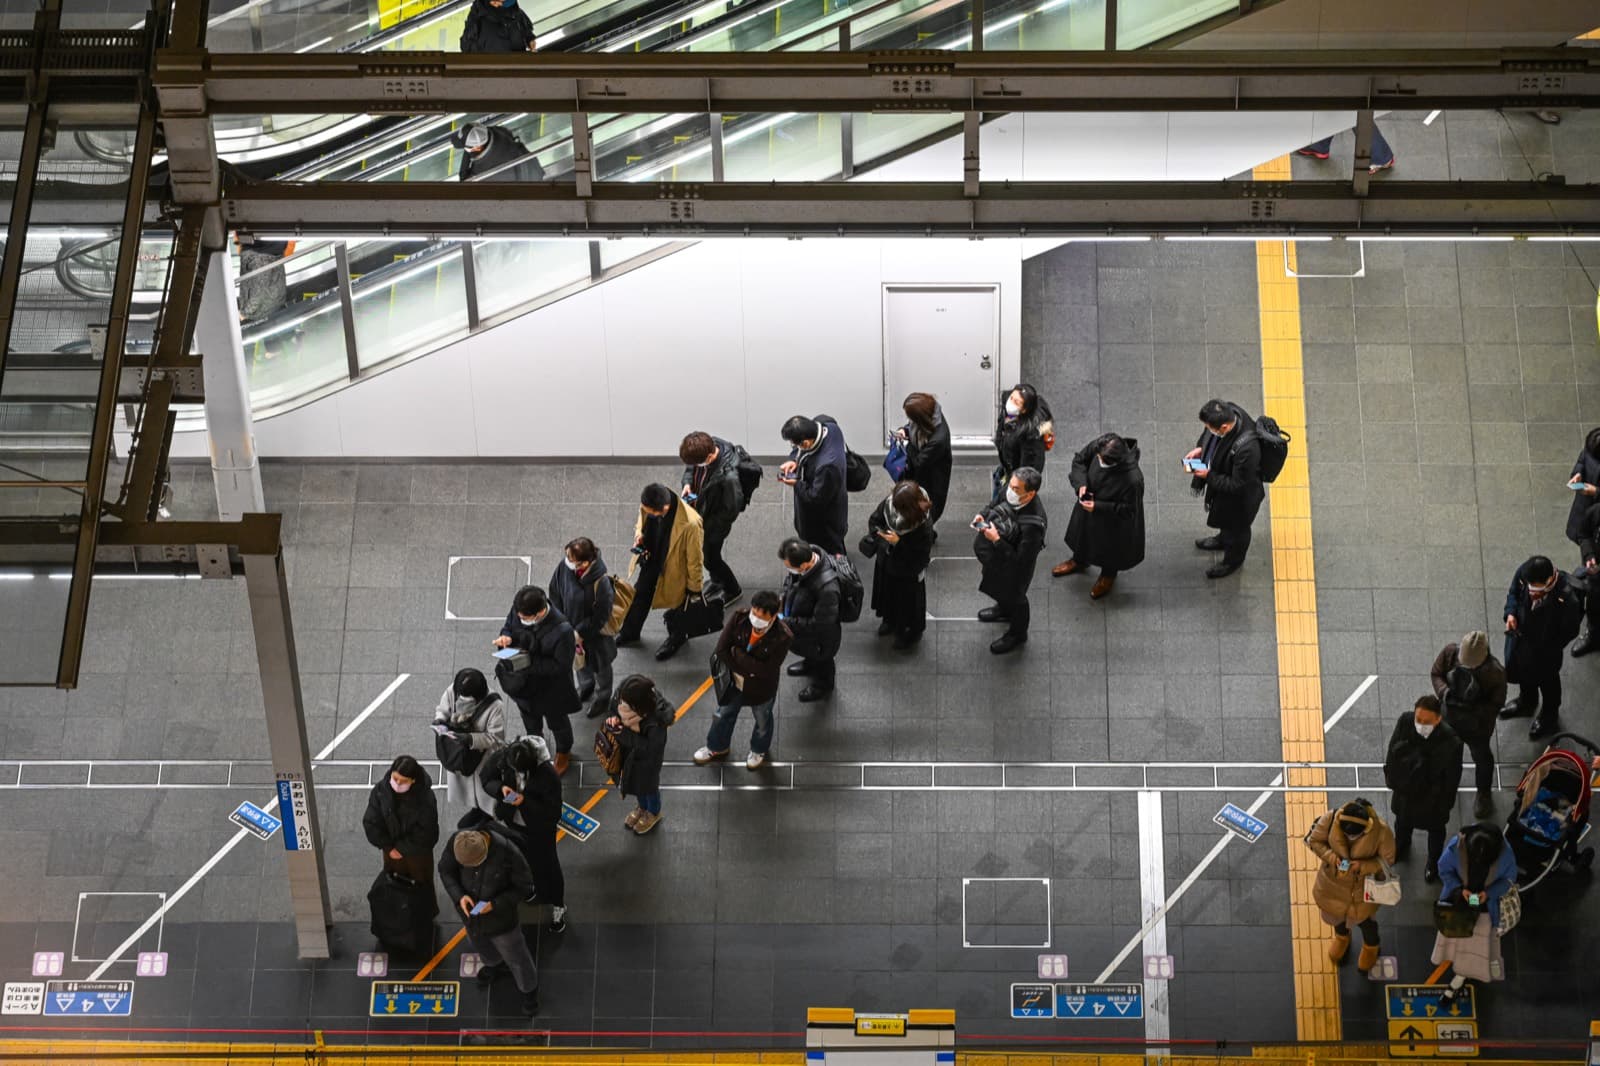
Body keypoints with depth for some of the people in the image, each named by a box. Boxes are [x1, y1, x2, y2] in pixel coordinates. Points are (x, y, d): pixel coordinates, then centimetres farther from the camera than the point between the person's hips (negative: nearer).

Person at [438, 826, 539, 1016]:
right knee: (480, 943, 33)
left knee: (515, 956, 20)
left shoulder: (508, 852, -38)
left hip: (500, 917, -4)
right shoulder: (458, 841, -28)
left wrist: (495, 904, -30)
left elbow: (524, 886, -21)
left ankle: (529, 988, 50)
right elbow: (445, 870, -9)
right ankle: (495, 965, 67)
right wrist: (459, 896, -26)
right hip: (470, 909, 4)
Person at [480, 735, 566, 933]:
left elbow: (552, 812, -28)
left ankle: (558, 907, 37)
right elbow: (487, 781, -7)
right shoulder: (501, 758, -25)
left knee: (545, 866, 15)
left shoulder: (547, 775, -37)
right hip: (512, 823, 5)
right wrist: (501, 788, -30)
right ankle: (528, 887, 59)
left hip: (539, 829, -4)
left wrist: (524, 802, -40)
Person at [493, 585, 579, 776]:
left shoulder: (562, 631, -41)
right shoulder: (518, 610, -26)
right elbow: (509, 626, -3)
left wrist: (530, 662, -37)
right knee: (530, 720, 34)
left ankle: (563, 753, 58)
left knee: (557, 722, 27)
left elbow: (561, 666, -29)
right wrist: (506, 637, -27)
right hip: (524, 682, 5)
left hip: (550, 689, -5)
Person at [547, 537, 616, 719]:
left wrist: (581, 633, -18)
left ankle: (603, 697, 51)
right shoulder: (565, 566, -25)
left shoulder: (601, 582, -40)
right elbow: (555, 593, -6)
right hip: (572, 628, 5)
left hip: (595, 635, -5)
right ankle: (585, 688, 61)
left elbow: (600, 617, -25)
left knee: (599, 666, 24)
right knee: (580, 661, 32)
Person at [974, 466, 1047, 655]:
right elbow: (995, 505, 3)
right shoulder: (1010, 493, -23)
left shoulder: (1032, 525, -45)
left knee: (1014, 598, 23)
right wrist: (983, 515, -16)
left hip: (1013, 570, -7)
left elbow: (1020, 561, -35)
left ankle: (1017, 634, 52)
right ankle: (1004, 610, 68)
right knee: (1000, 589, 36)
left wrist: (996, 540, -39)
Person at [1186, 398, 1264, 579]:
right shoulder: (1228, 412, -25)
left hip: (1239, 496, -7)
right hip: (1222, 483, 7)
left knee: (1236, 528, 25)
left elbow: (1237, 485, -32)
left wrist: (1208, 476, -27)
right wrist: (1200, 448, -12)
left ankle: (1233, 560, 53)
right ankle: (1223, 539, 67)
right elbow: (1208, 435, 1)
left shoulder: (1246, 449, -47)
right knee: (1224, 518, 36)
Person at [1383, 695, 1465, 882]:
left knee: (1435, 829, 29)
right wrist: (1391, 778, 0)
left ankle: (1434, 863, 58)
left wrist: (1445, 803, -10)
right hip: (1405, 789, 3)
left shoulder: (1450, 741, -39)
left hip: (1433, 798, -3)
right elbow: (1392, 751, -10)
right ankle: (1401, 848, 67)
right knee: (1402, 820, 34)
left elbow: (1452, 777, -22)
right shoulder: (1405, 722, -31)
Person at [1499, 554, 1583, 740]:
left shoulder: (1566, 598, -40)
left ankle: (1549, 716, 54)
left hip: (1547, 647, -4)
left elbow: (1569, 631, -22)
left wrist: (1549, 649, -18)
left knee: (1547, 679, 24)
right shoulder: (1523, 573, -29)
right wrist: (1511, 613, -19)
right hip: (1521, 635, 5)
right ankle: (1527, 702, 64)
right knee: (1522, 670, 32)